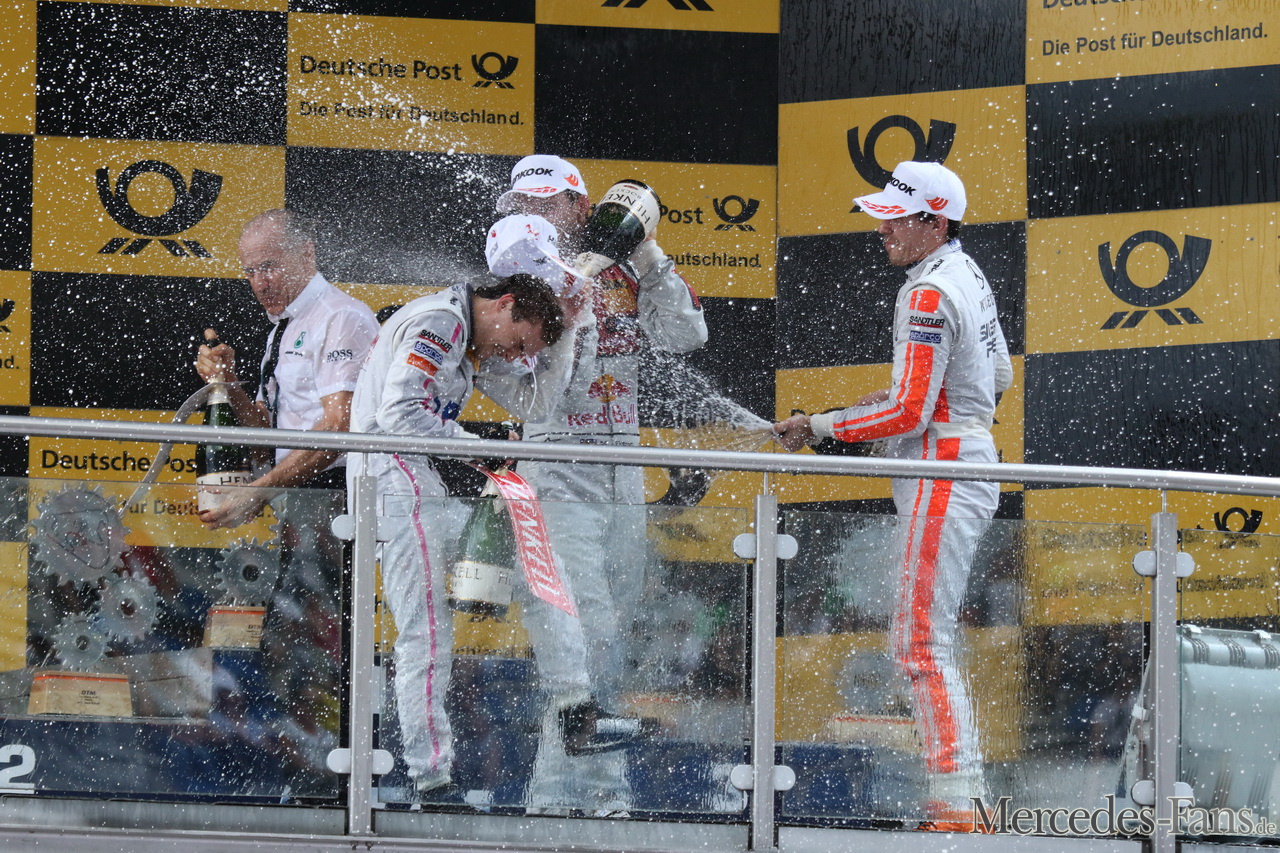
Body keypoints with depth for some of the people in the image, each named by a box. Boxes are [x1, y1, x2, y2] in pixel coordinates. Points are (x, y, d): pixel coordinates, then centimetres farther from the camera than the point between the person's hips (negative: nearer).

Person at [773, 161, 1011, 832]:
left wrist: (820, 428, -14)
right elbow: (998, 375, 25)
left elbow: (909, 413, -22)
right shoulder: (968, 275, 14)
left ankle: (958, 806, -16)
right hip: (968, 464, 11)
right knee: (912, 639, 15)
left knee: (923, 641, -12)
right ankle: (956, 798, 17)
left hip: (943, 473, -11)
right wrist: (902, 396, 23)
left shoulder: (928, 296, -18)